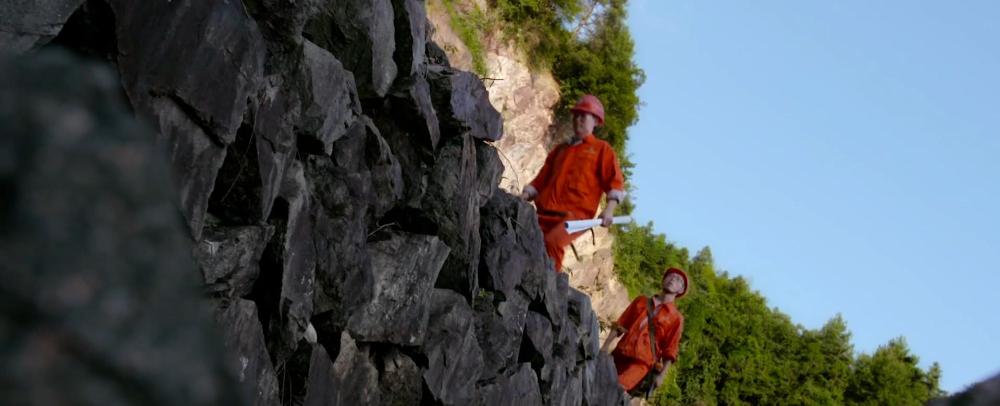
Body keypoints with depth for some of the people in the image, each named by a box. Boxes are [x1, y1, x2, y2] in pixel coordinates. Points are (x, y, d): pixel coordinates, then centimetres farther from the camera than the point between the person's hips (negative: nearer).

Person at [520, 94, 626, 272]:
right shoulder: (560, 150, 30)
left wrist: (609, 210, -13)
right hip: (545, 213, 5)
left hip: (576, 214, -5)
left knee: (552, 241, -34)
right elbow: (540, 180, 30)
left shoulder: (602, 149, 15)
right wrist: (524, 197, 12)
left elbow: (615, 182, 4)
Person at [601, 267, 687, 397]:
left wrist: (662, 374, -5)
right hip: (619, 356, 5)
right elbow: (620, 325, 17)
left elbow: (670, 351, 3)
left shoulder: (676, 318, 6)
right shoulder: (641, 301, 18)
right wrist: (605, 347, 8)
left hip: (641, 363, -5)